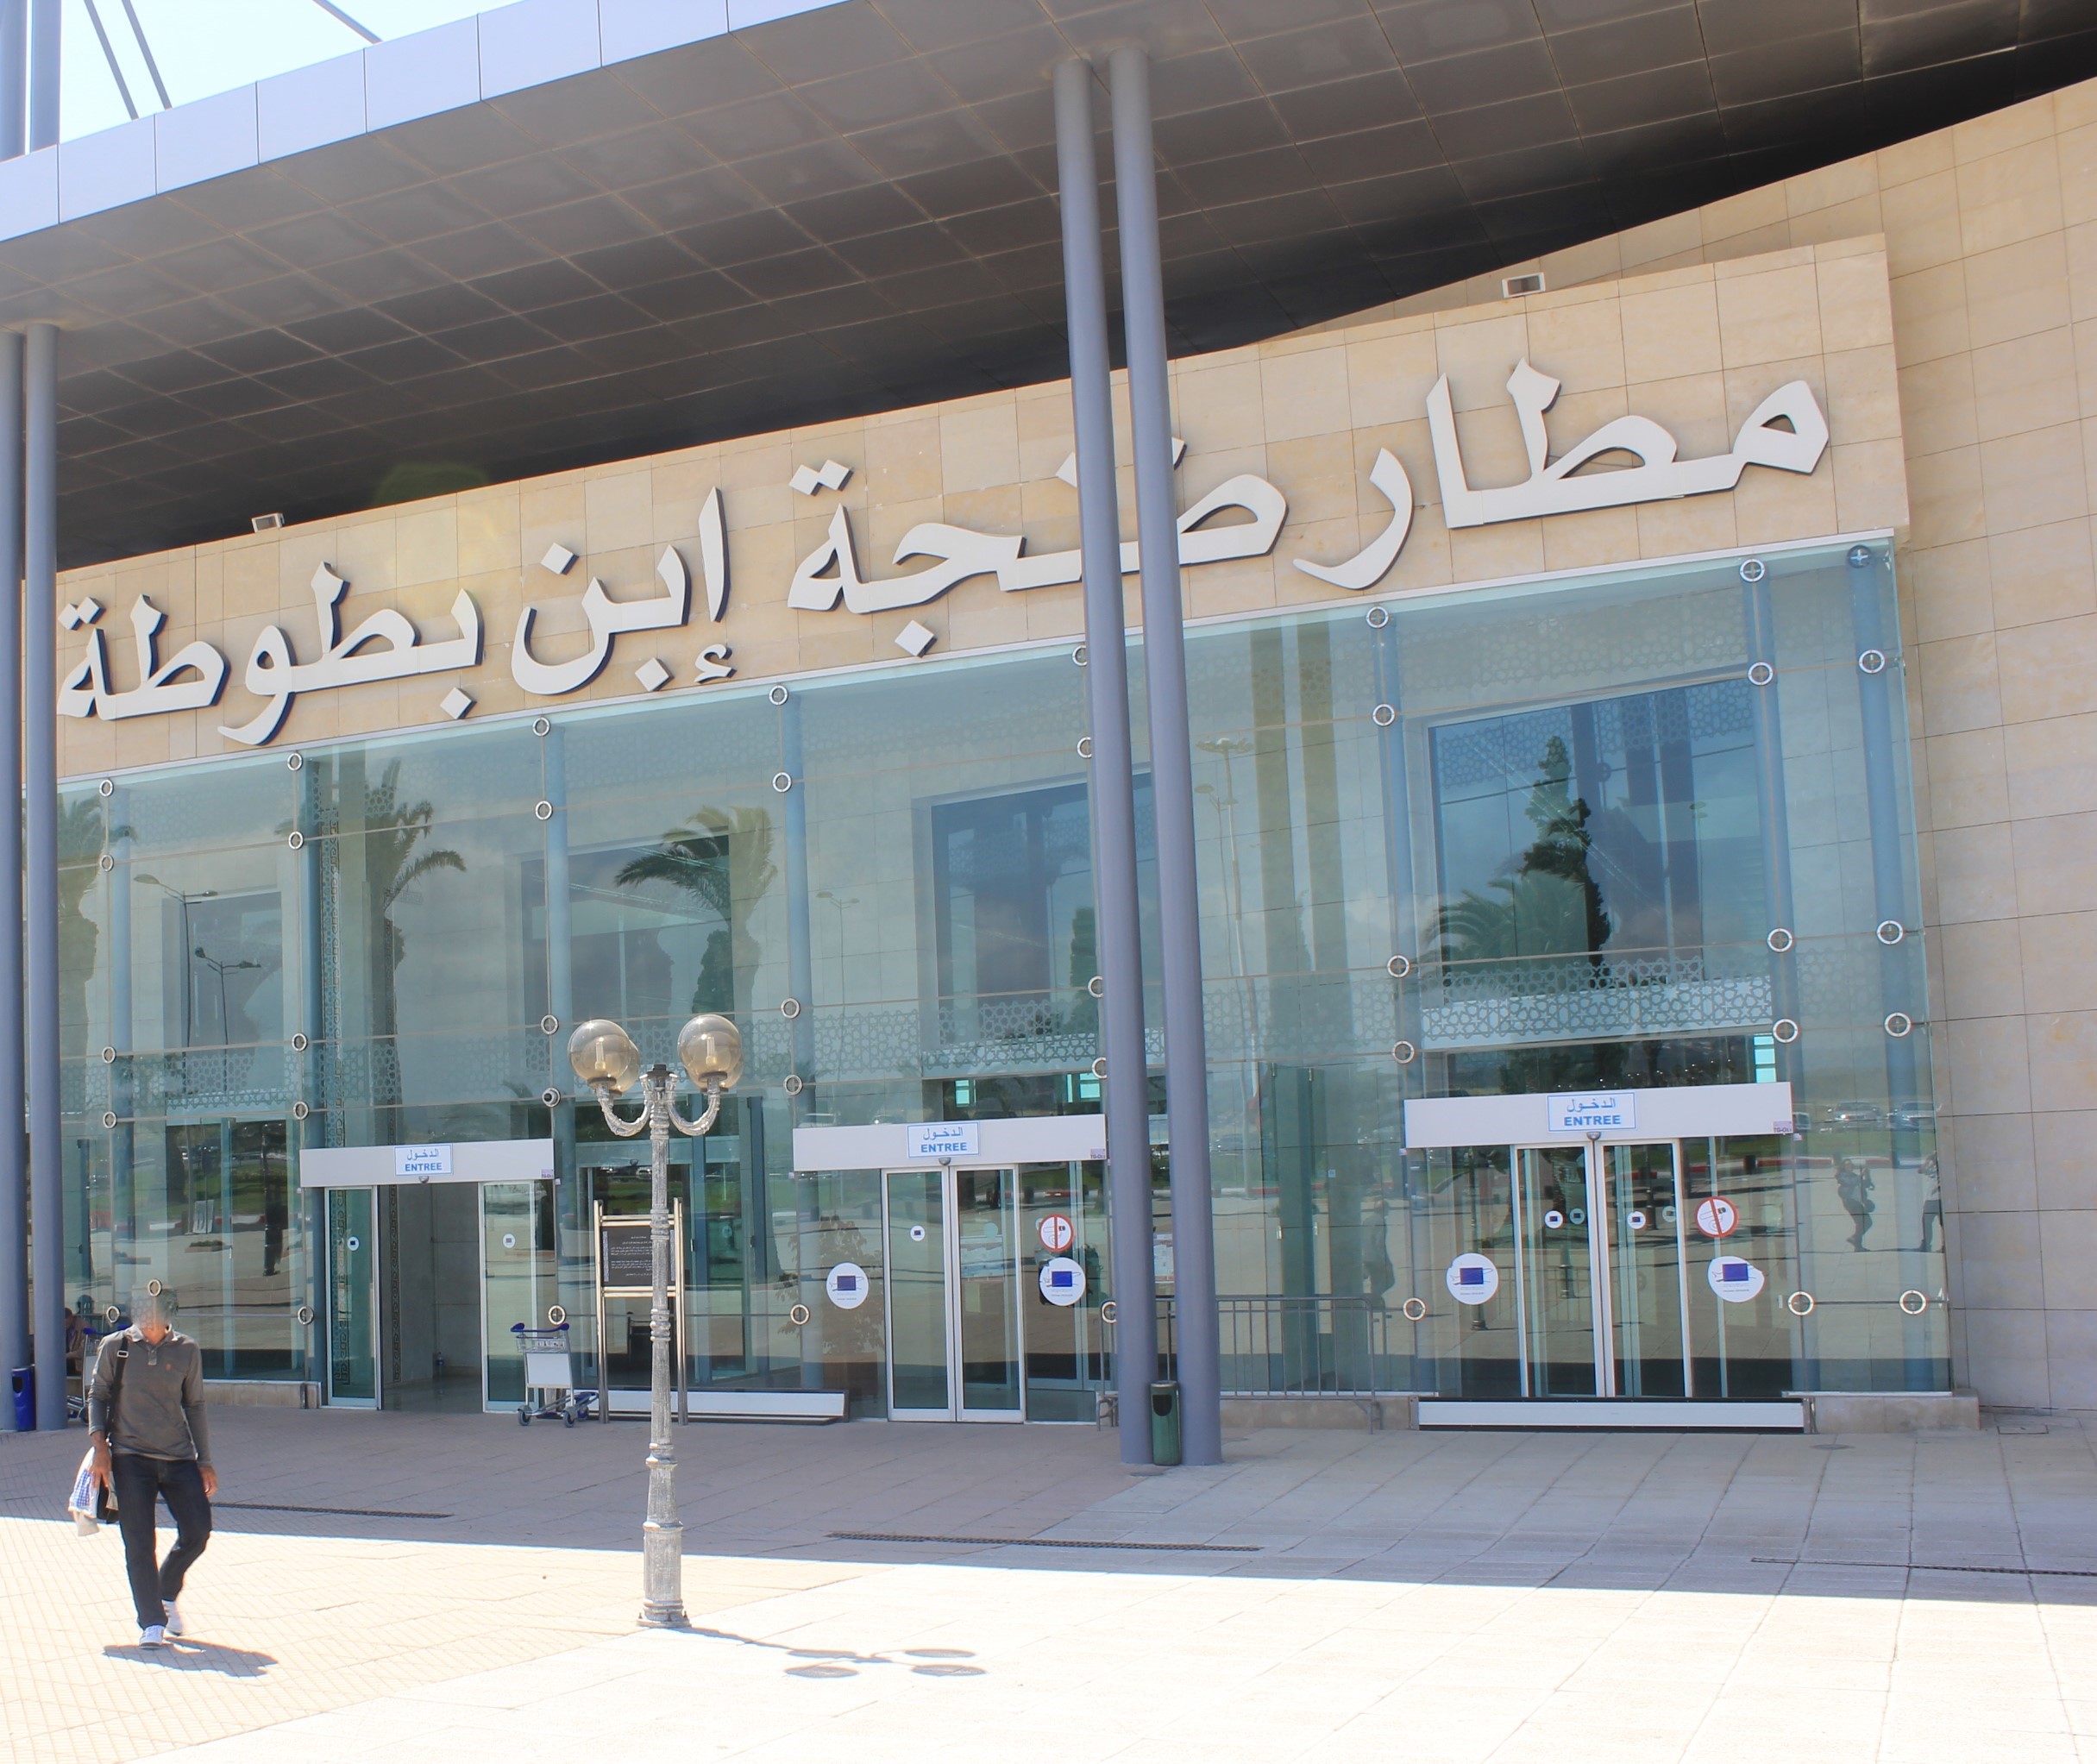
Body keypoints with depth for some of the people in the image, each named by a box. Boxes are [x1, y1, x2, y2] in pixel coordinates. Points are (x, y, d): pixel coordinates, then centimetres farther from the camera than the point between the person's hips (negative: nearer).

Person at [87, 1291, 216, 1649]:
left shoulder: (187, 1351, 5)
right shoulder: (116, 1346, 2)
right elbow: (98, 1395, 8)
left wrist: (204, 1461, 12)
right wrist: (99, 1445, -5)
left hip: (179, 1458, 2)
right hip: (130, 1457, -2)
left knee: (197, 1531, -2)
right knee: (139, 1541, -7)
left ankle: (166, 1595, 25)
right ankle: (151, 1622, 2)